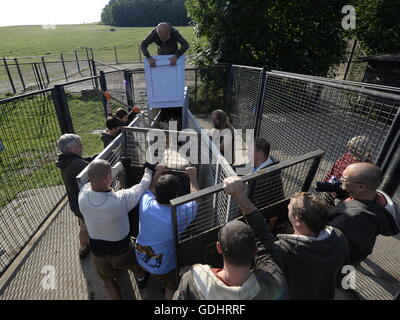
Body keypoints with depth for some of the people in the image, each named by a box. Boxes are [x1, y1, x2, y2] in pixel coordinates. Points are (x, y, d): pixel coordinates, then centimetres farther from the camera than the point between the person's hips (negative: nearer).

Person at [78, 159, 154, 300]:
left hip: (97, 253, 2)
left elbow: (99, 178, -4)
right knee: (135, 264, 34)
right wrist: (148, 169, 0)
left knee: (109, 283, 28)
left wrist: (119, 165, 10)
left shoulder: (83, 194, -24)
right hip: (121, 251, -1)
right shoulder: (121, 199, -38)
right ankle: (141, 278, 64)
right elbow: (143, 186, -20)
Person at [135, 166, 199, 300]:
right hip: (162, 267, -5)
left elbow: (150, 189, 1)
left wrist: (158, 173, 11)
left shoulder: (145, 202, -25)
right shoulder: (178, 215, -36)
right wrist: (193, 177, -6)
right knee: (172, 288, 25)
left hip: (140, 258, 5)